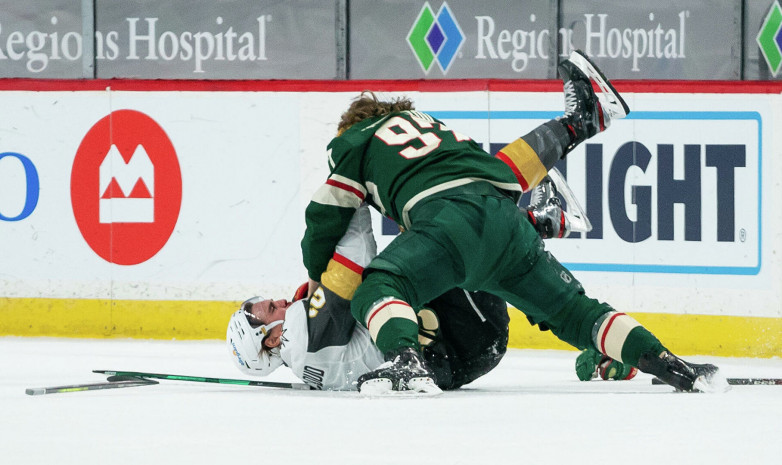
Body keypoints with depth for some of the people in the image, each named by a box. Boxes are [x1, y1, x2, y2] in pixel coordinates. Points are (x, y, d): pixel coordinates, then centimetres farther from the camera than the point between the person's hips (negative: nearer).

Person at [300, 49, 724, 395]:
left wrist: (318, 277, 33)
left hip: (451, 217, -6)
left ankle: (405, 362, -45)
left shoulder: (355, 141, 23)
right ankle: (663, 361, 2)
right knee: (572, 309, 14)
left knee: (377, 290, -14)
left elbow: (325, 217, 20)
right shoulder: (428, 124, 41)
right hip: (506, 216, 6)